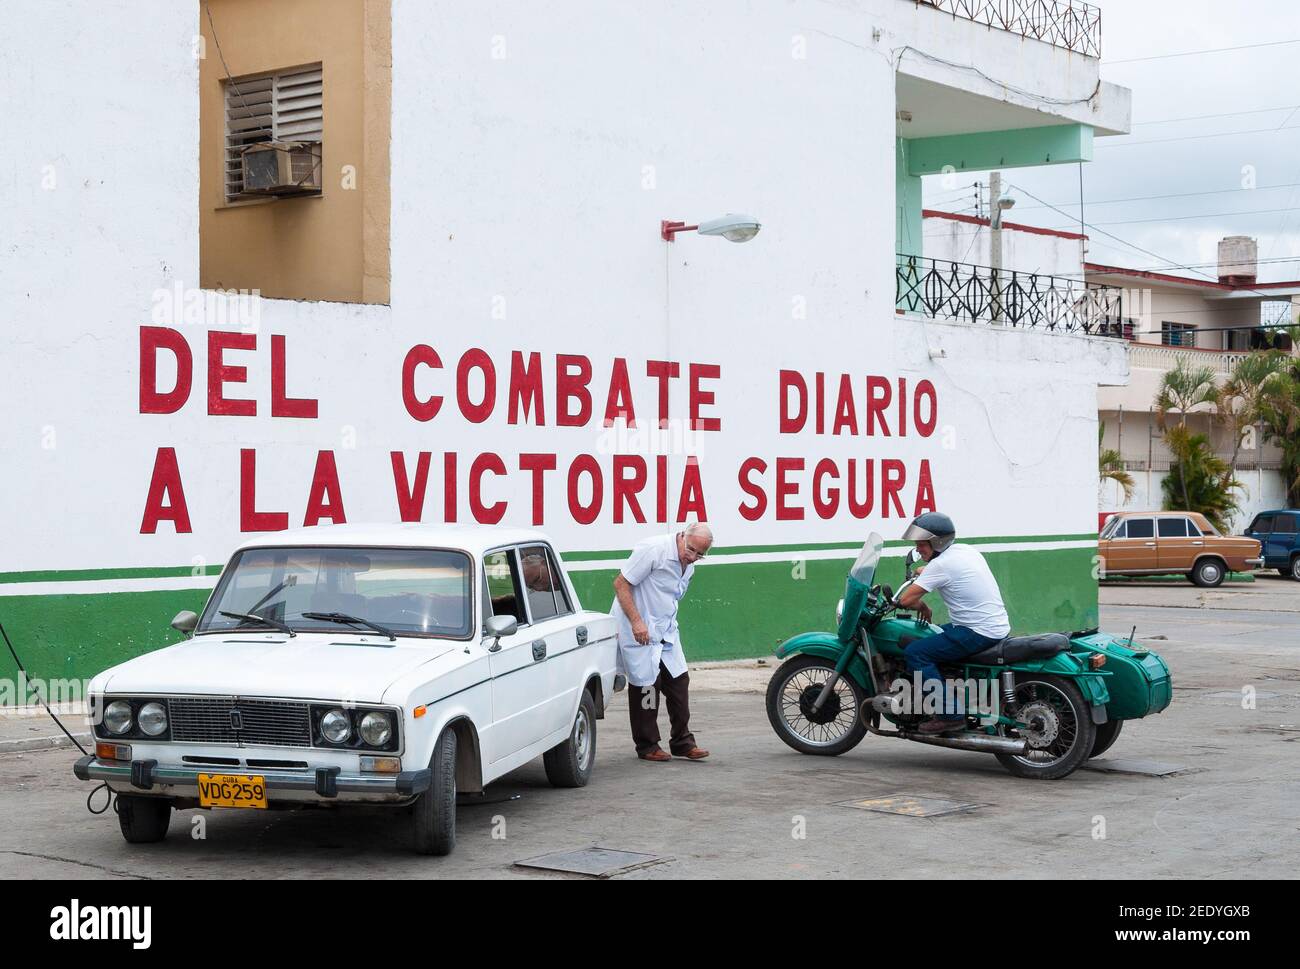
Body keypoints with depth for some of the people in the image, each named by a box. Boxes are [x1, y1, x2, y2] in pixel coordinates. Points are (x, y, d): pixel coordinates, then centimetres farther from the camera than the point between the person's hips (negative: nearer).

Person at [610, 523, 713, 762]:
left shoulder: (688, 565, 9)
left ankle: (682, 742, 12)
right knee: (645, 686, -4)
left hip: (666, 632, 8)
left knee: (678, 681, 4)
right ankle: (647, 746, 8)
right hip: (639, 632, -8)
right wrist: (636, 622, -24)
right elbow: (620, 583, -19)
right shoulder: (653, 549, -19)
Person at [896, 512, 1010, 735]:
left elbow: (906, 600, -17)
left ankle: (950, 714, -16)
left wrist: (923, 608, 2)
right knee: (931, 639, 25)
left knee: (915, 652, -13)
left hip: (979, 633, -10)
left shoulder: (940, 565, -14)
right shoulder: (967, 550, 12)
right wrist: (925, 571, 35)